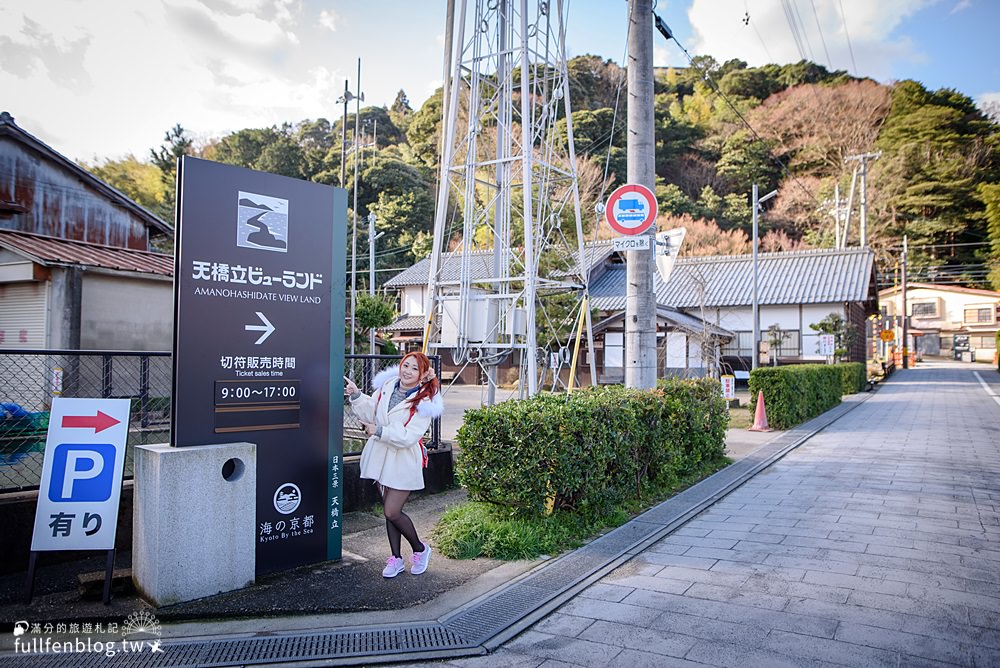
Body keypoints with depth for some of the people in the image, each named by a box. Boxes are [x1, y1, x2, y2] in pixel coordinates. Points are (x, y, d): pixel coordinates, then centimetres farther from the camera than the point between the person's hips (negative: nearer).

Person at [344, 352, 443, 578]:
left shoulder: (425, 402, -14)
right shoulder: (386, 386, 1)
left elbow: (409, 436, -21)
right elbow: (369, 413, 5)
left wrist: (380, 431, -22)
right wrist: (356, 396, -10)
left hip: (404, 462, -5)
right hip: (381, 457, 5)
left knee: (392, 512, -6)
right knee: (389, 510, 13)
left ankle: (420, 549, 20)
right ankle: (396, 558, 29)